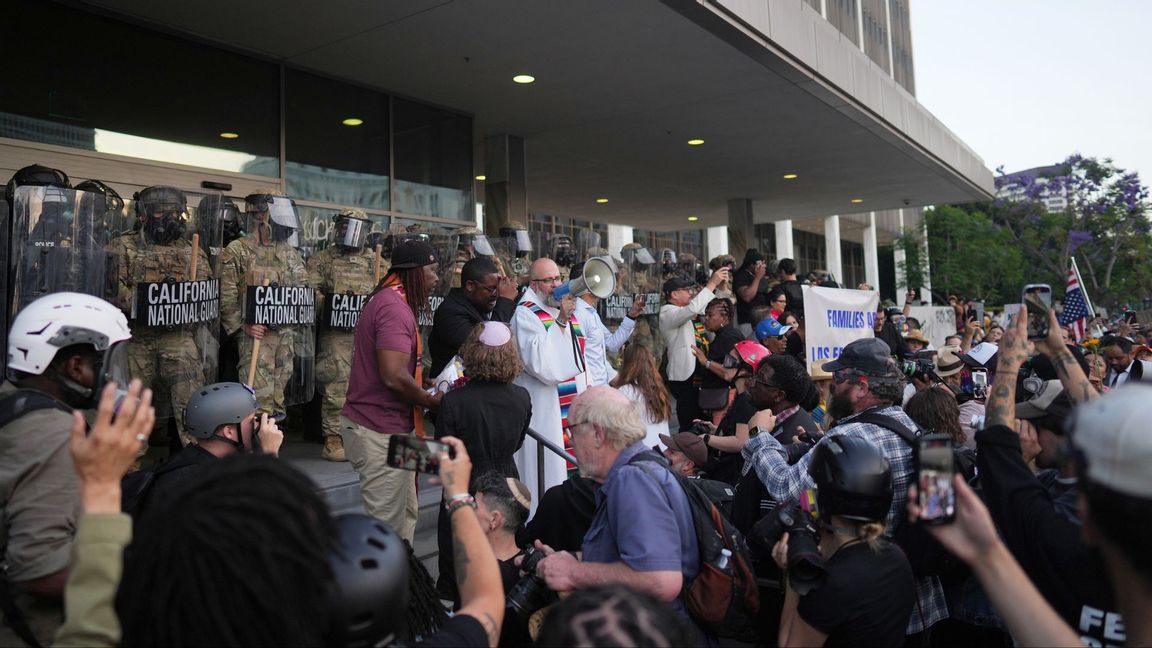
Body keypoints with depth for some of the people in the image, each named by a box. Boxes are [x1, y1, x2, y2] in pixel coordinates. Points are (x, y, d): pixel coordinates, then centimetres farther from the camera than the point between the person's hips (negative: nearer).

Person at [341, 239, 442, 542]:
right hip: (381, 431, -11)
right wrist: (432, 401, -12)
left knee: (405, 514, 20)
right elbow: (394, 377, -27)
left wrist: (425, 385, 10)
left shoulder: (389, 301, 15)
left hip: (384, 426, 11)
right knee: (387, 523, 0)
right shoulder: (395, 307, -19)